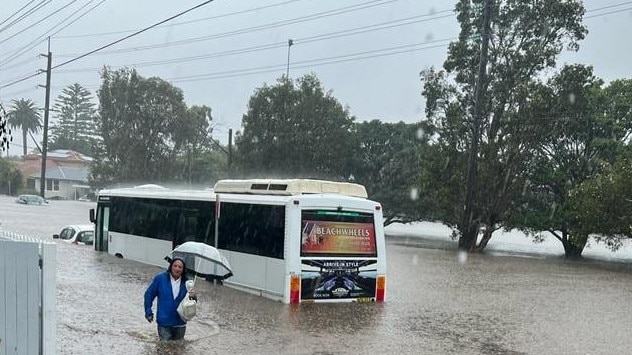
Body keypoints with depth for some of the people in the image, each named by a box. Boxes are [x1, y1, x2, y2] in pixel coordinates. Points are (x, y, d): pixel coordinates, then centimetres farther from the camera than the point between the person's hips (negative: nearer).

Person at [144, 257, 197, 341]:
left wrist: (193, 297, -20)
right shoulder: (160, 278, -8)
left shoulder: (185, 282, -1)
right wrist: (148, 312, -2)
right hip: (164, 323, -3)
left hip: (180, 324, 3)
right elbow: (149, 294, -1)